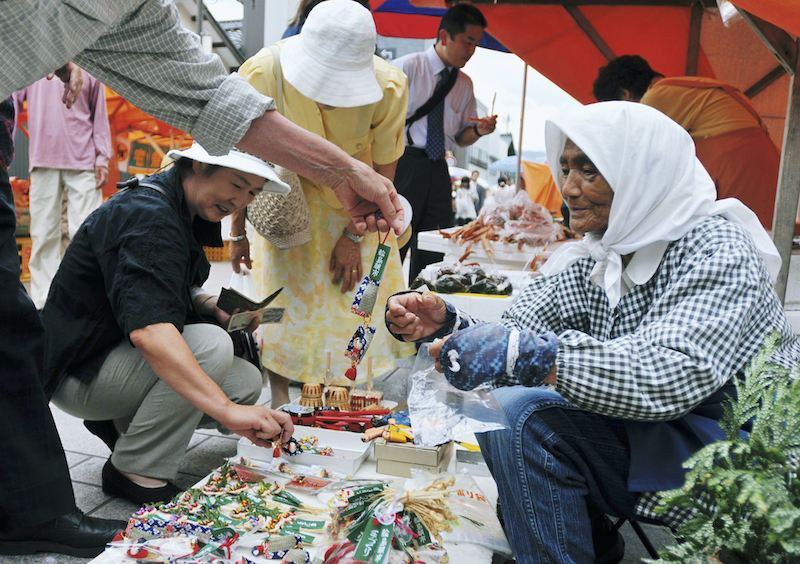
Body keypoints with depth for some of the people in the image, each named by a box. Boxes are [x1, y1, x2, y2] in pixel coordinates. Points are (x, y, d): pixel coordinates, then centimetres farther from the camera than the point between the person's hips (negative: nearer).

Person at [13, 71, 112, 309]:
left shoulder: (88, 67, 11)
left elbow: (100, 116, 12)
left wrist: (102, 159, 4)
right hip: (42, 161, 1)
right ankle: (43, 302, 7)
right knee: (43, 234, 2)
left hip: (83, 160, -1)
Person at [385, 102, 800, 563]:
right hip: (645, 446, 7)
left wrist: (529, 355, -39)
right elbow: (512, 338, -3)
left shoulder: (717, 251, -17)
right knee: (509, 406, -11)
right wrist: (446, 326, -22)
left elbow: (674, 375, -32)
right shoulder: (589, 262, 5)